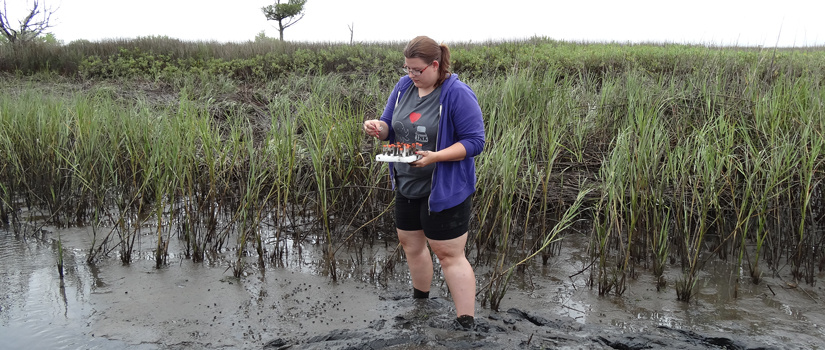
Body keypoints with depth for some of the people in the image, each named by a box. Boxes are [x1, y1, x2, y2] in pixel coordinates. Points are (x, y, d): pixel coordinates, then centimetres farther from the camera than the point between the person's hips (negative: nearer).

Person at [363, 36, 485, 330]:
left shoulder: (457, 94, -17)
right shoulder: (404, 86, 2)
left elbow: (474, 141, -19)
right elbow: (390, 127, 11)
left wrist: (436, 156, -31)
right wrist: (378, 127, -14)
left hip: (444, 189, -7)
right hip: (406, 185, 7)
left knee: (449, 255, -2)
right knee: (410, 243, 20)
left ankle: (466, 324, 9)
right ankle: (420, 301, 44)